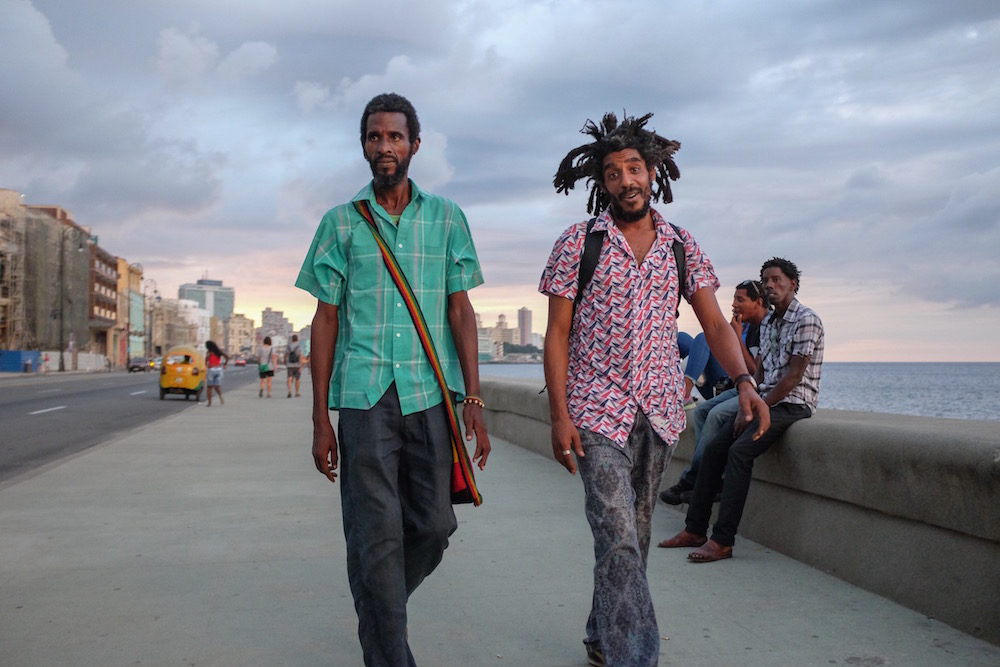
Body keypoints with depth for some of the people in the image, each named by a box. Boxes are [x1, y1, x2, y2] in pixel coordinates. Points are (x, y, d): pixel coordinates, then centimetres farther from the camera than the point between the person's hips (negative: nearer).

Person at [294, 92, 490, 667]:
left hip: (433, 396, 2)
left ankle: (381, 605, 33)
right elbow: (325, 321, 8)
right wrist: (320, 420, 3)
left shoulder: (447, 217, 11)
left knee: (434, 524, 5)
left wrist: (474, 402, -1)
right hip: (364, 397, -1)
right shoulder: (341, 223, 9)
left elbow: (461, 312, 8)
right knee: (376, 536, -2)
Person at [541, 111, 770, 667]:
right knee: (619, 537, -13)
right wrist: (559, 415, -10)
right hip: (598, 413, -4)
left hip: (660, 413, 4)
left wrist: (744, 381, -15)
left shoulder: (682, 246, 8)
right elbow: (558, 335, -2)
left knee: (634, 533, 14)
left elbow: (715, 323, 3)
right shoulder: (578, 244, -1)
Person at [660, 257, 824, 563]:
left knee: (739, 451, -27)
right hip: (768, 401, 8)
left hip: (793, 404, -8)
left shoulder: (806, 320, -11)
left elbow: (793, 377, -16)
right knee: (714, 448, -5)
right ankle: (695, 529, -1)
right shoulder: (767, 323, 16)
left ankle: (722, 541, -26)